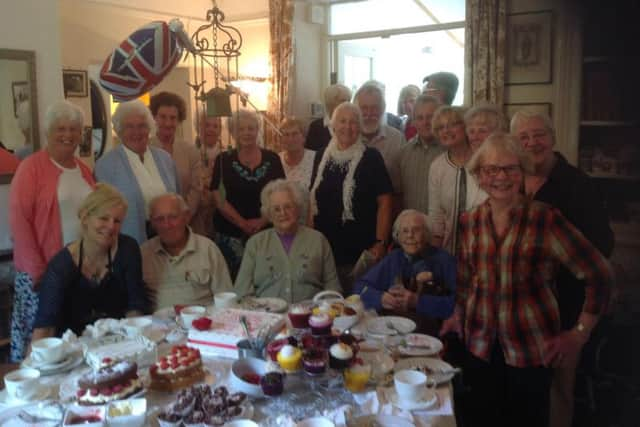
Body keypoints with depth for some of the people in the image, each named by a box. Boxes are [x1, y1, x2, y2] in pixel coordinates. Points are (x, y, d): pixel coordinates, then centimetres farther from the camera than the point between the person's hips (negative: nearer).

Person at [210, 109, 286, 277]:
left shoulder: (272, 159, 4)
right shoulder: (224, 160, 0)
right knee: (234, 279, 2)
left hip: (266, 232, 1)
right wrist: (244, 224, -12)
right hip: (231, 233, -1)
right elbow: (220, 200, -5)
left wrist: (263, 220, -10)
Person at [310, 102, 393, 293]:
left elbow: (384, 202, -6)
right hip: (324, 249, 4)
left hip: (361, 251, -4)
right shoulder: (322, 157, 8)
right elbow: (313, 200, 13)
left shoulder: (371, 157, -4)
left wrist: (381, 242, -13)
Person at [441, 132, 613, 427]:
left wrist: (581, 333, -7)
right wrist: (459, 315, 12)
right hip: (480, 344, 4)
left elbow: (599, 275, -8)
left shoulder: (545, 220, -13)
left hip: (532, 348, -3)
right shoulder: (470, 222, 1)